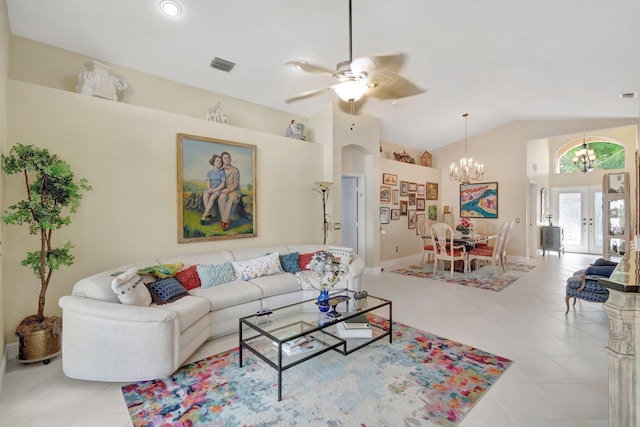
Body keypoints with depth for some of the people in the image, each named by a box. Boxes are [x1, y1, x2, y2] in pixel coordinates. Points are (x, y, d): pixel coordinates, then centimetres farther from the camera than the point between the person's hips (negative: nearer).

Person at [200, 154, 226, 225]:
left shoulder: (222, 172, -2)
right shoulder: (209, 172, 10)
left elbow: (223, 184, -8)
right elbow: (208, 182, 4)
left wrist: (214, 190, -18)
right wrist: (209, 188, -18)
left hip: (218, 189, -3)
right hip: (210, 189, 4)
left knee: (212, 197, -32)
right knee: (205, 196, -29)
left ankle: (204, 216, -28)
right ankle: (208, 213, -23)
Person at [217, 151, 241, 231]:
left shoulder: (235, 170, -1)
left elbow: (236, 184, -5)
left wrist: (229, 190, -19)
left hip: (234, 191, -2)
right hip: (224, 191, 3)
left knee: (231, 201, -35)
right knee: (221, 199, -32)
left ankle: (224, 221, -28)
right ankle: (227, 220, -25)